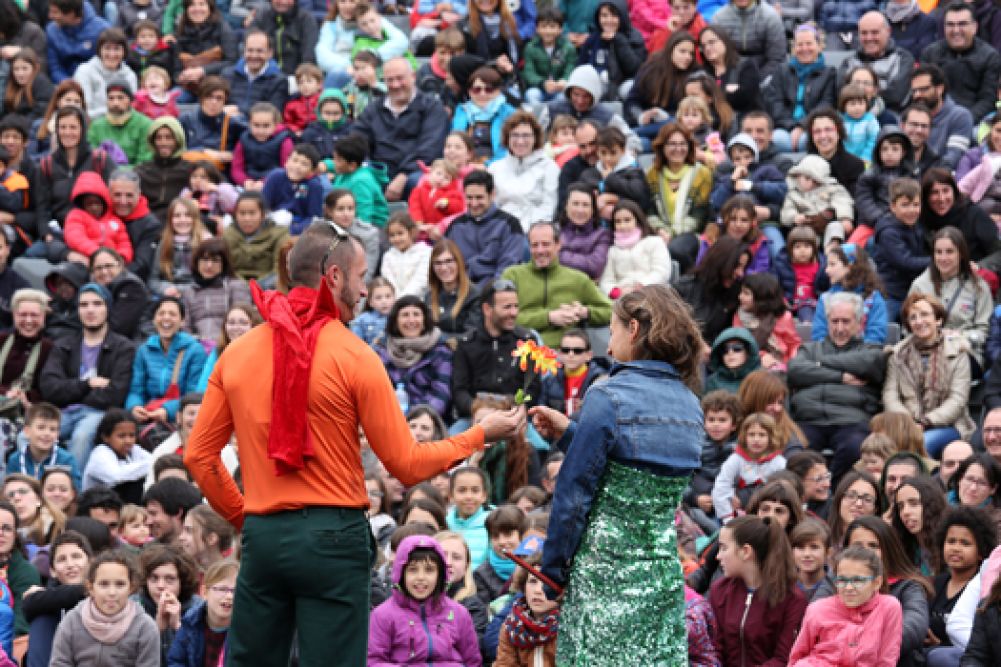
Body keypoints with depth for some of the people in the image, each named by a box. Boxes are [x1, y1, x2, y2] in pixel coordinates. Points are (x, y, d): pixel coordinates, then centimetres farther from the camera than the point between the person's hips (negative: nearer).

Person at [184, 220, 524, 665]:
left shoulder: (237, 353, 5)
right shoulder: (354, 356, -8)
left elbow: (198, 456, 8)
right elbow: (406, 465, -4)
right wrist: (480, 435, 9)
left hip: (261, 537, 4)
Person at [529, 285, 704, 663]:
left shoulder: (608, 398, -10)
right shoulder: (689, 405, 11)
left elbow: (574, 495, -9)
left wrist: (551, 575, 0)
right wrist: (569, 434, 17)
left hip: (604, 571, -6)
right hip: (665, 575, 6)